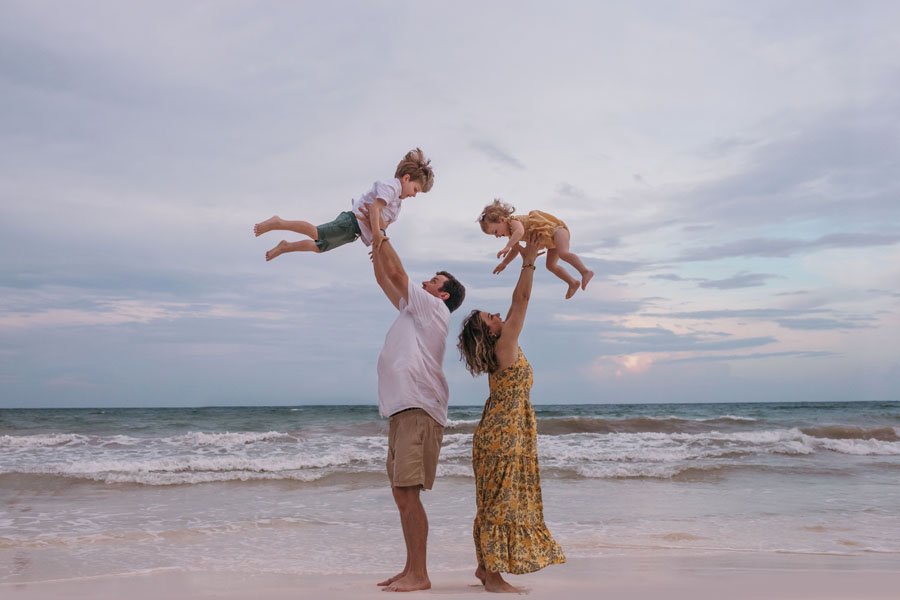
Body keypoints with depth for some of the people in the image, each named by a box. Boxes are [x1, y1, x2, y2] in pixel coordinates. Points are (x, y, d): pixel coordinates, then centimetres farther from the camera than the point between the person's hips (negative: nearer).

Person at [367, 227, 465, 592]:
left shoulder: (433, 309, 2)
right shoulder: (412, 309, 25)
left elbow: (396, 273, -2)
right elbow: (383, 278, 31)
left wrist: (381, 236, 7)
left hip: (419, 412, -9)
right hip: (401, 412, 9)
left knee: (407, 493, -14)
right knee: (401, 495, 8)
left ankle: (419, 574, -11)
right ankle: (411, 570, 14)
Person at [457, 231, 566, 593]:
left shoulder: (499, 348, 11)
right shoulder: (505, 345, -13)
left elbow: (518, 304, 20)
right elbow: (521, 301, -14)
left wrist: (527, 263, 24)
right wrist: (528, 262, -10)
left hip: (499, 432, 10)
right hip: (505, 432, -10)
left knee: (496, 501, 13)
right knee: (501, 500, -7)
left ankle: (486, 565, 21)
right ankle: (493, 575, -3)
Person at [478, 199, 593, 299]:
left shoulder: (513, 221, -21)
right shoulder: (511, 233, 11)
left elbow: (520, 231, -44)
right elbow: (515, 250, 24)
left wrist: (507, 247, -48)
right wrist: (504, 263, 16)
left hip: (556, 229, -10)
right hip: (551, 239, 10)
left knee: (563, 253, -34)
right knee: (551, 265, 13)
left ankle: (585, 271, -43)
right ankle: (572, 283, 22)